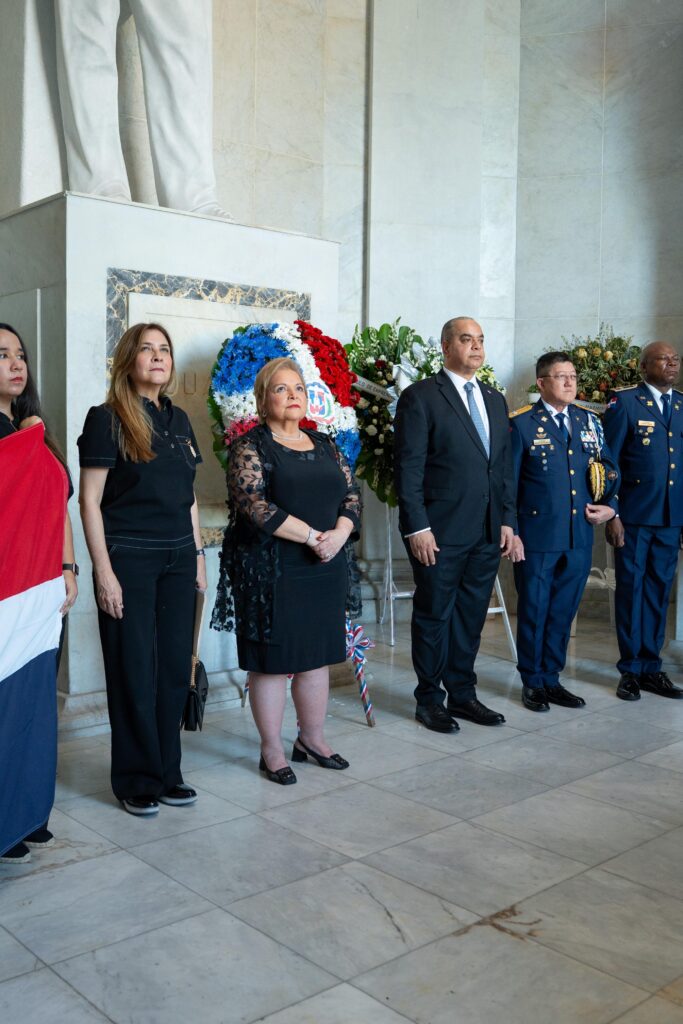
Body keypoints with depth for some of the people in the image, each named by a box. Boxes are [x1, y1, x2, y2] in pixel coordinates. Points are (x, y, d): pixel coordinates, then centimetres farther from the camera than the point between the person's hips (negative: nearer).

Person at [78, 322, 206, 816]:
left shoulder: (178, 419, 12)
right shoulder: (108, 419, -6)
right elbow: (90, 501, -9)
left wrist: (199, 556, 14)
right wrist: (103, 571, -14)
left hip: (178, 559, 6)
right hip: (128, 559, -5)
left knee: (174, 669, 9)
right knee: (135, 673, 3)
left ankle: (167, 772, 23)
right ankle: (137, 780, 17)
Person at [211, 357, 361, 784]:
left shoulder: (325, 445, 13)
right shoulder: (250, 447, -5)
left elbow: (352, 495, 9)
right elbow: (255, 506, -17)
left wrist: (339, 534, -10)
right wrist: (312, 536, -18)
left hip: (326, 568, 6)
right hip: (272, 570, -5)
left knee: (318, 655, 12)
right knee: (273, 659, 2)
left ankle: (313, 739, 26)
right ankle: (272, 750, 14)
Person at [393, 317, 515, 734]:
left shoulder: (495, 399, 15)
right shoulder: (421, 397, -6)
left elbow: (505, 465, 16)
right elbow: (409, 468, -11)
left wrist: (508, 520, 9)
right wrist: (417, 527, -16)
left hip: (488, 531, 6)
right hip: (440, 532, -6)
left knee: (472, 616, 13)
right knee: (434, 615, 6)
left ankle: (462, 694, 27)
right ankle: (430, 699, 20)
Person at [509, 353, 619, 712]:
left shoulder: (588, 421, 9)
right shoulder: (522, 424, -5)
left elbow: (610, 467, 17)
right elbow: (507, 482, -5)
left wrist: (610, 505, 2)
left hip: (579, 538, 4)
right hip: (536, 538, -4)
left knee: (563, 611, 13)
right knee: (534, 611, 7)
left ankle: (551, 679, 26)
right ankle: (532, 683, 21)